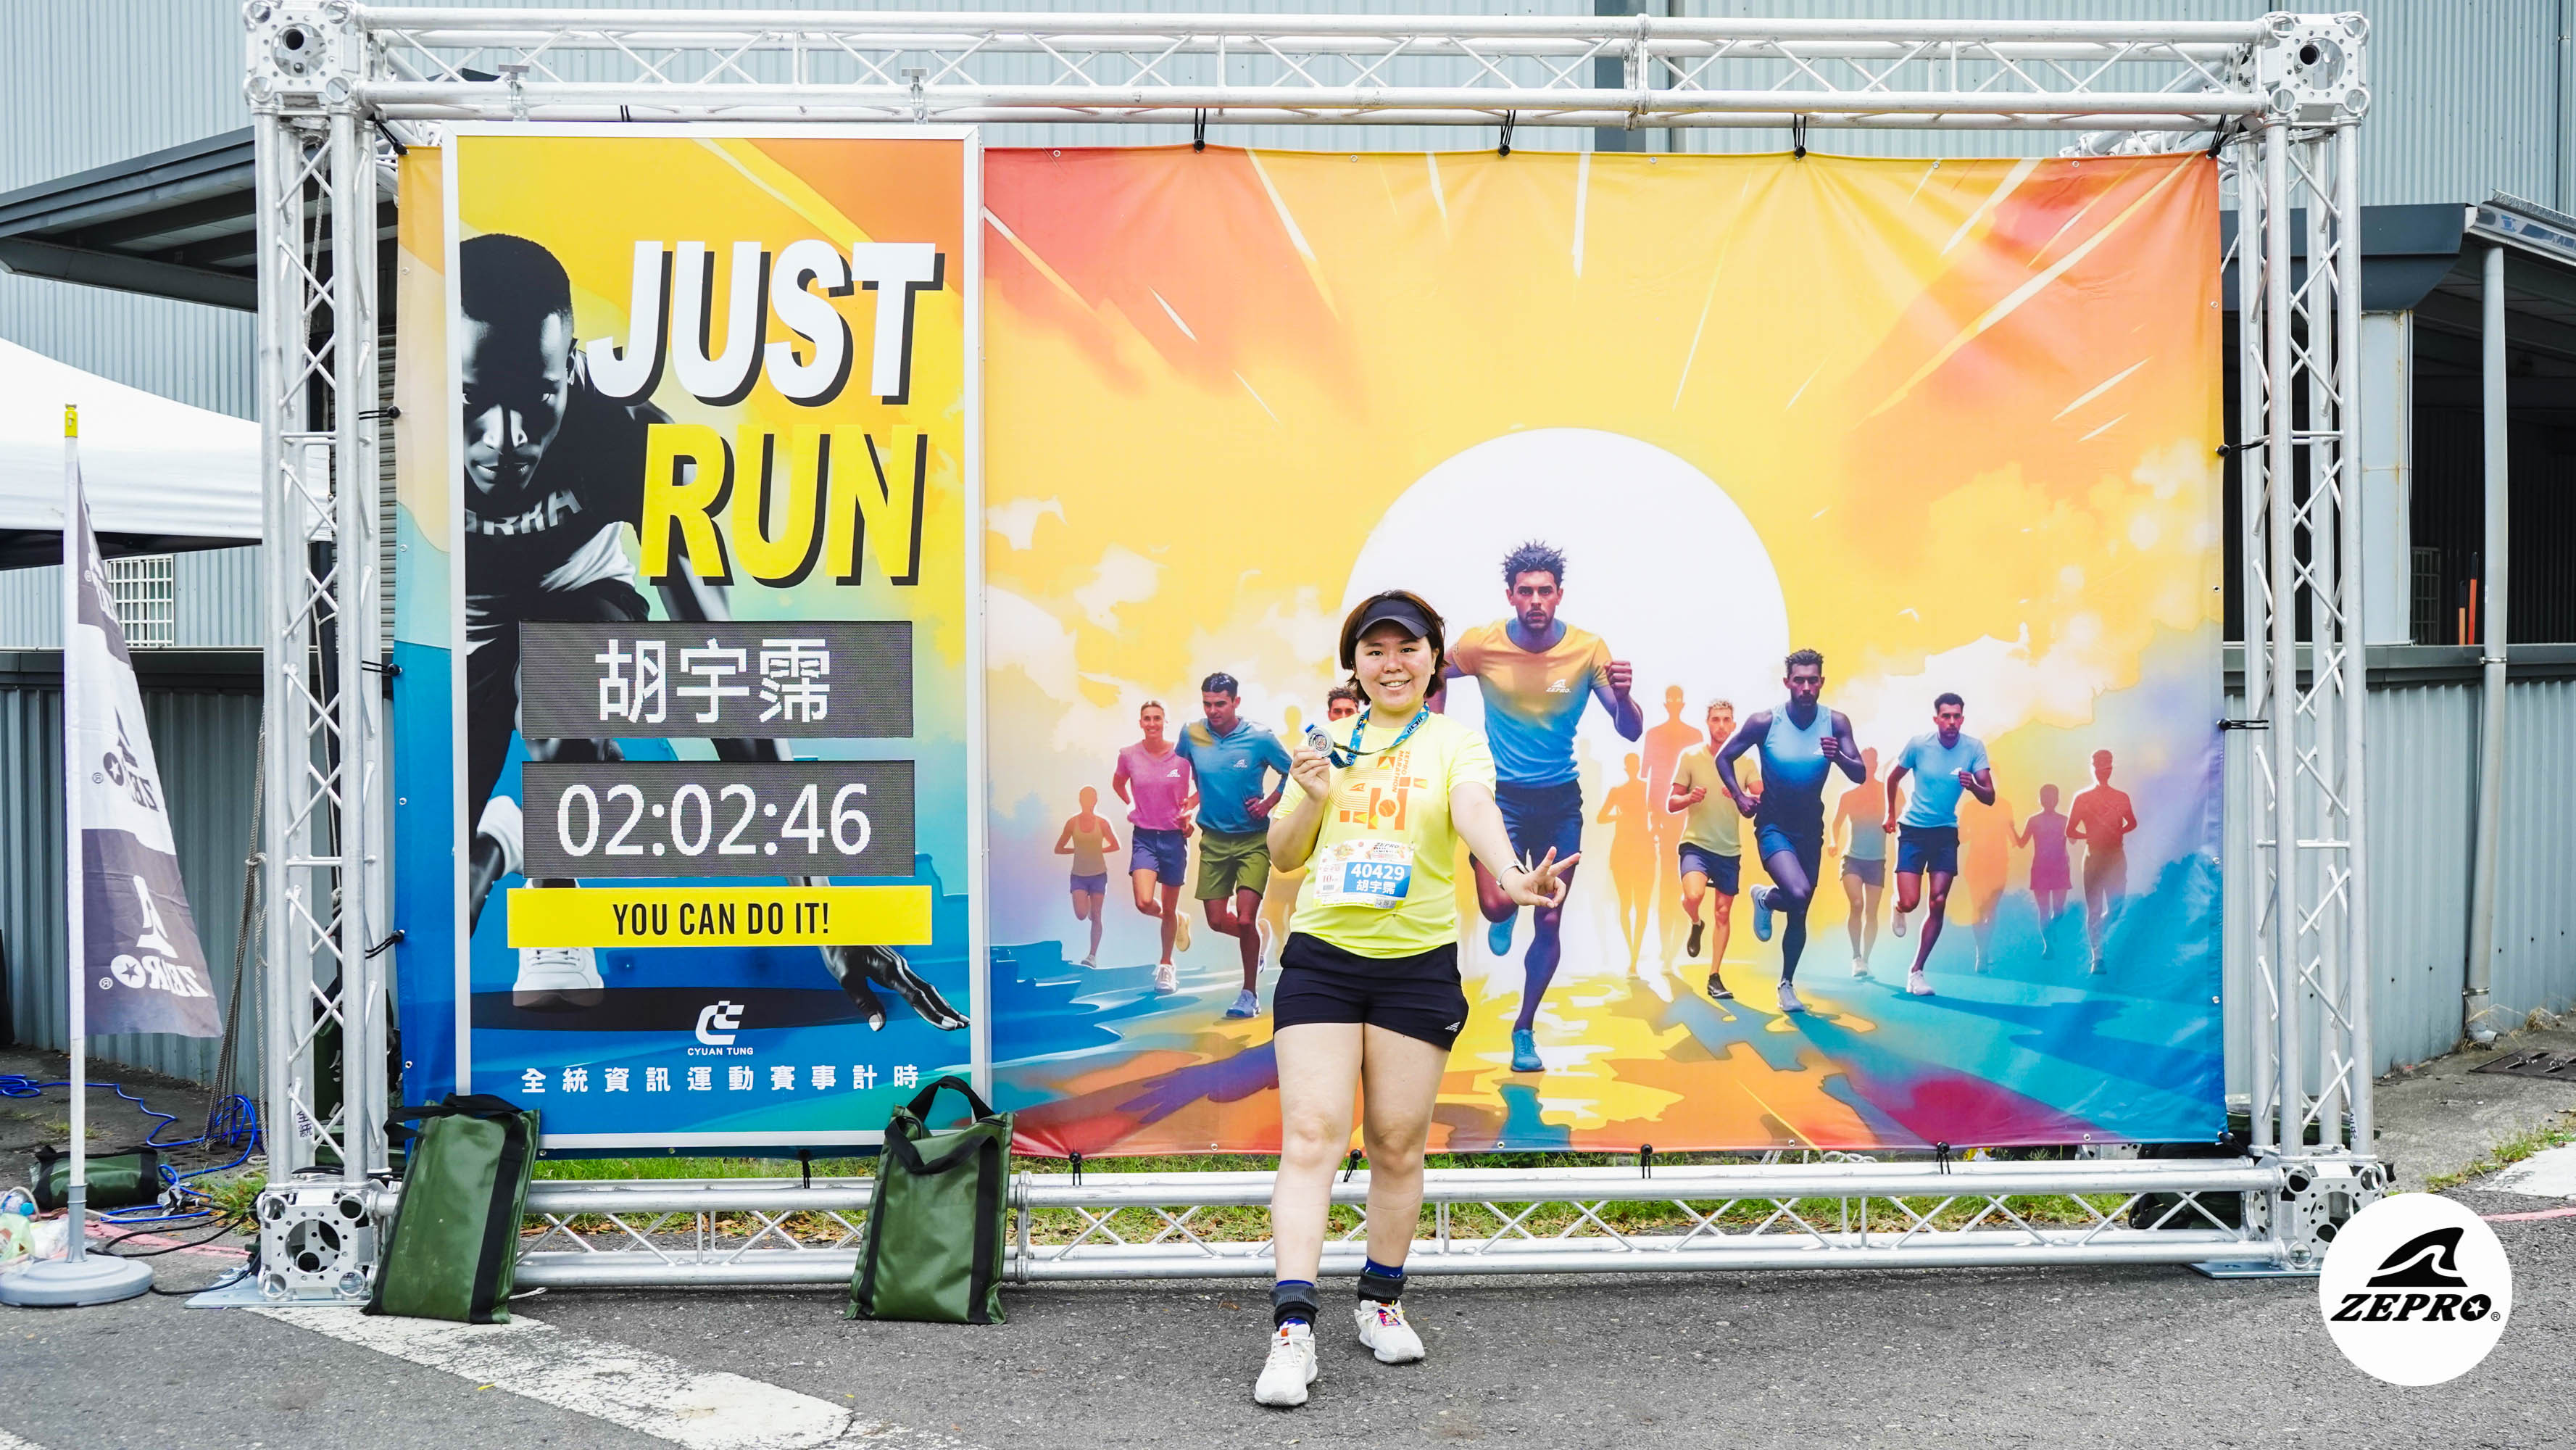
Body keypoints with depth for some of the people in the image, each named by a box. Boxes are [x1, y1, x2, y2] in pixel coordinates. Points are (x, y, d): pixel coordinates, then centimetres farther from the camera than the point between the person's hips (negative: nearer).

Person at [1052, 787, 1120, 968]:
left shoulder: (1102, 822, -4)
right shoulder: (1073, 823, -4)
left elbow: (1115, 845, 8)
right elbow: (1059, 849, 4)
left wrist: (1098, 850, -2)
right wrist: (1077, 850, -3)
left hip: (1099, 874, 0)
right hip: (1079, 875, 0)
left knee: (1095, 916, 0)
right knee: (1081, 915, -11)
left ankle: (1093, 955, 3)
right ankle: (1087, 904, 26)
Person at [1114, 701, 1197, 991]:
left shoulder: (1182, 755, -9)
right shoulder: (1129, 756, -3)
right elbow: (1118, 783, 19)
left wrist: (1188, 808, -8)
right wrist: (1130, 806, 7)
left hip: (1174, 836, -1)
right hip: (1144, 837, 1)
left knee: (1169, 908, 8)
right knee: (1144, 903, -18)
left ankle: (1166, 966, 27)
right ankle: (1179, 922, 16)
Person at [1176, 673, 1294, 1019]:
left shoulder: (1260, 738, -12)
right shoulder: (1191, 735, -4)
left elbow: (1292, 773, 2)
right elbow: (1182, 767, 19)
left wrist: (1268, 803, -8)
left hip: (1253, 838, -3)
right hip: (1213, 839, 3)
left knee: (1245, 919, -12)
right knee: (1216, 921, 4)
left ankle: (1250, 994, 6)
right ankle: (1261, 934, 38)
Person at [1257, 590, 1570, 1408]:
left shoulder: (1454, 743, 1)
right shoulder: (1330, 745, 10)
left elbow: (1475, 810, -22)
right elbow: (1283, 856, 13)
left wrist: (1509, 874, -43)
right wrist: (1311, 797, -7)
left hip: (1418, 965, -1)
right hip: (1321, 958, 1)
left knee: (1398, 1143, 6)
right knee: (1312, 1134, -8)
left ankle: (1382, 1302, 26)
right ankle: (1292, 1330, -11)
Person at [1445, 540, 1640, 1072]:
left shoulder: (1588, 649, -12)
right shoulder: (1480, 644, -12)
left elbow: (1631, 733, -11)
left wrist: (1623, 695, -32)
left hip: (1560, 799, 1)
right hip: (1501, 793, -1)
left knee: (1550, 921, 5)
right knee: (1496, 904, -18)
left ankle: (1524, 1031, 24)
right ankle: (1506, 917, 22)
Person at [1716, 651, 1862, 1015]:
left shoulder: (1835, 723, -9)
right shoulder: (1765, 722, -15)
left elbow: (1860, 776, -12)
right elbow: (1724, 757, -2)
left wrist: (1838, 757, -32)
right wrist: (1739, 797, -13)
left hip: (1811, 829, 3)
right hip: (1773, 826, -3)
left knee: (1800, 915, 11)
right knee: (1798, 893, -28)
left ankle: (1787, 985, 30)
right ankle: (1765, 899, 8)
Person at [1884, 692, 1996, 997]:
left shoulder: (1974, 747, -9)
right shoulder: (1919, 744, -12)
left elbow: (1990, 797, -12)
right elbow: (1893, 778, 6)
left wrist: (1972, 786, -33)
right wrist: (1891, 814, 14)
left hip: (1947, 832, 2)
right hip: (1913, 831, -2)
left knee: (1938, 904, -4)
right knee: (1910, 901, -11)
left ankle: (1917, 972, 8)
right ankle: (1898, 908, 29)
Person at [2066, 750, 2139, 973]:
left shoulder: (2121, 798, 7)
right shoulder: (2082, 798, 1)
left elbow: (2132, 823, 21)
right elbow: (2070, 832, 2)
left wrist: (2118, 833, 6)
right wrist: (2088, 836, -10)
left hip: (2116, 856, 2)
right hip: (2094, 856, -2)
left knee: (2116, 906, 0)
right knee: (2094, 908, -3)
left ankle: (2097, 934, 30)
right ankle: (2097, 957, 0)